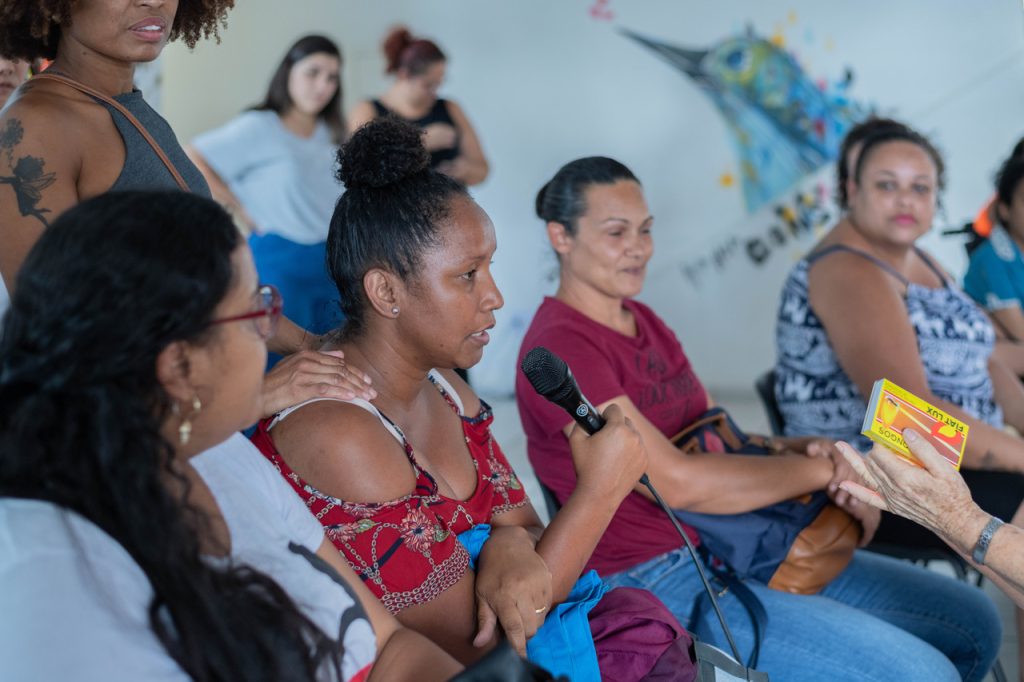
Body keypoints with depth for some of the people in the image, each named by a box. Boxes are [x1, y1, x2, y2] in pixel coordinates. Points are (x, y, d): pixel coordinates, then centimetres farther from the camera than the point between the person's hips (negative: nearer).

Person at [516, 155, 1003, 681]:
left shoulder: (642, 322, 15)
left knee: (973, 624, 6)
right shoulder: (560, 347, -15)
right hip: (655, 580, -9)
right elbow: (677, 481, -21)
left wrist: (796, 450, -8)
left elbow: (712, 437, 14)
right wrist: (825, 470, -12)